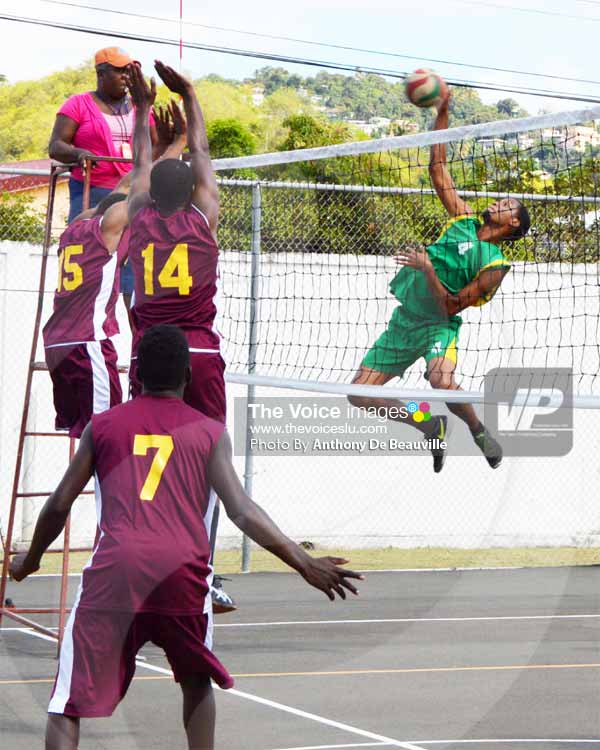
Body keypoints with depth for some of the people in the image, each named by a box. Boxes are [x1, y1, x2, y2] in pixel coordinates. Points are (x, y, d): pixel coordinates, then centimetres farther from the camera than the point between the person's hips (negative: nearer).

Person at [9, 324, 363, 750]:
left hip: (113, 571, -1)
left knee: (68, 705, 2)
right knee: (197, 683, 28)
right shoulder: (210, 433, 12)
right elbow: (241, 511, 0)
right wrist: (305, 563, 0)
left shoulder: (103, 426, 16)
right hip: (181, 573, 1)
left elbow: (59, 506, 17)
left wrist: (30, 560, 35)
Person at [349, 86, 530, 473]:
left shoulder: (496, 266, -10)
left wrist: (427, 269, -25)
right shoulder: (465, 219, 6)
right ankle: (432, 427, 20)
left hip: (437, 325, -6)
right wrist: (442, 113, -2)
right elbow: (438, 168, 6)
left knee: (442, 382, -37)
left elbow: (451, 306, -16)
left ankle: (479, 431, -4)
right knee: (359, 395, 0)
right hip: (405, 321, 6)